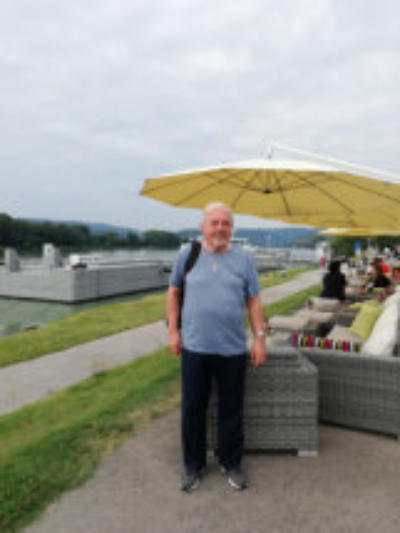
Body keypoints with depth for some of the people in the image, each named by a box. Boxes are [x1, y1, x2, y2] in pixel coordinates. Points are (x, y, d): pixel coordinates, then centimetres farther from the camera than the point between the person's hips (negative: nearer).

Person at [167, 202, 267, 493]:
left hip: (233, 349, 0)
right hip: (194, 348, 0)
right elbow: (174, 291, 9)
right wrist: (173, 330, 4)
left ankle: (231, 464, 34)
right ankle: (193, 466, 31)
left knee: (232, 411, 12)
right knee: (193, 409, 11)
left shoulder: (244, 258, 2)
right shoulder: (187, 254, 1)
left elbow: (254, 301, 5)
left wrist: (260, 338, 1)